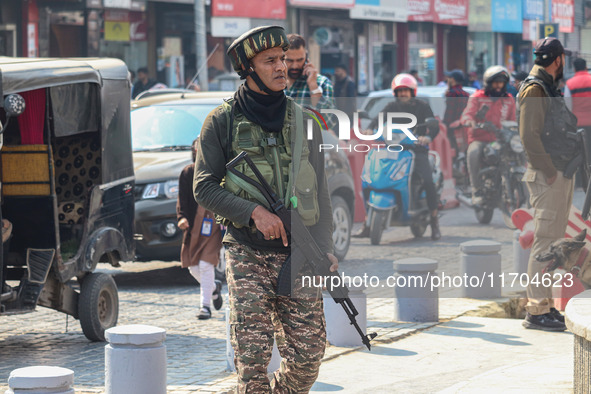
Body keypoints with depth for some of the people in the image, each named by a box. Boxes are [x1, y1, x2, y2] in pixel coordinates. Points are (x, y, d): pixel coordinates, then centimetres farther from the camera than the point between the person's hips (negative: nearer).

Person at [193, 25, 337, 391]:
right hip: (247, 254, -2)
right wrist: (254, 212, -15)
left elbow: (320, 192, 8)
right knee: (252, 357, -6)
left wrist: (323, 249, -2)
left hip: (297, 255, 2)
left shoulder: (303, 121, 9)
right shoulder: (222, 121, 1)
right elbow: (204, 187, -2)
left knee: (308, 355, 0)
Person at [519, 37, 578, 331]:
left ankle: (543, 304, 18)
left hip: (561, 175, 10)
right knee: (545, 240, -10)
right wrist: (549, 172, -19)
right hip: (547, 177, -10)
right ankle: (536, 311, -9)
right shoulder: (534, 89, -11)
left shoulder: (549, 89, 19)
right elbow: (529, 135, -19)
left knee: (554, 241, 12)